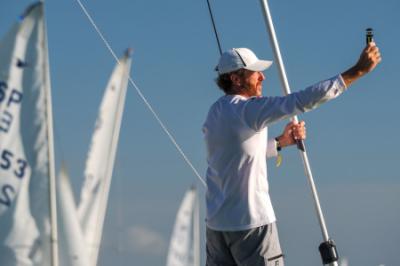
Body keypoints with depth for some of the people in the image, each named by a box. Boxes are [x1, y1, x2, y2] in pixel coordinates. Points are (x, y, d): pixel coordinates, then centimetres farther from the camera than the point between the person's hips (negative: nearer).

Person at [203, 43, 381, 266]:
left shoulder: (215, 113, 13)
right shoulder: (247, 110, -14)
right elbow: (304, 100, -22)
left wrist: (280, 142, 20)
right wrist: (357, 71, -21)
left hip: (216, 222, 8)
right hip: (250, 221, -8)